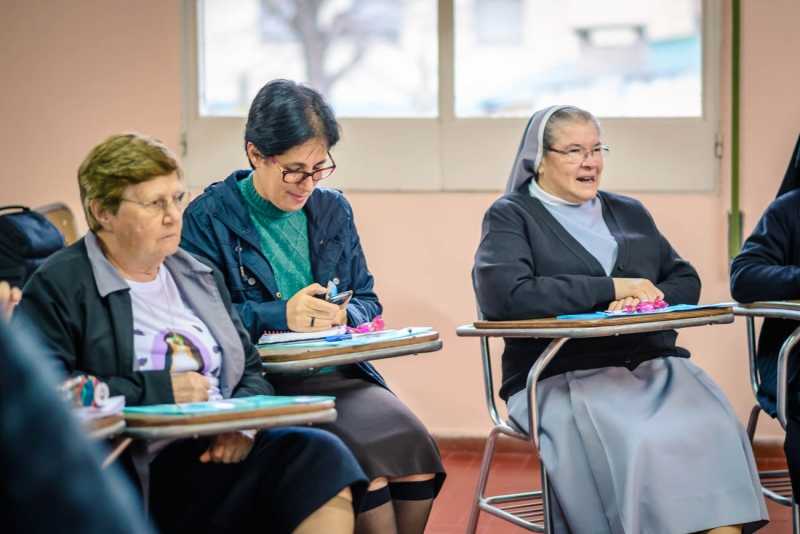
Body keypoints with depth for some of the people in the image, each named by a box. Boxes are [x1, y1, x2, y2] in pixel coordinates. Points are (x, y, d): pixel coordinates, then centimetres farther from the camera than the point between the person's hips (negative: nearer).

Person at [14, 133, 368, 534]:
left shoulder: (199, 275, 24)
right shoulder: (59, 286, 2)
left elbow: (250, 370, 23)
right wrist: (157, 392, -12)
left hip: (227, 449, 6)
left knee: (323, 454, -26)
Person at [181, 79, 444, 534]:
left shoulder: (333, 210, 15)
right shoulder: (209, 218, -1)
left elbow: (367, 301, 17)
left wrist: (341, 316, -6)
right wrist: (281, 315, -18)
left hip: (340, 376, 5)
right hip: (263, 385, -5)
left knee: (415, 444, -22)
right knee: (363, 454, -30)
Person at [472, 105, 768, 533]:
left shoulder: (630, 213, 24)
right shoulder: (510, 217, 5)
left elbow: (685, 280, 19)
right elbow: (503, 295, -13)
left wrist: (642, 300, -5)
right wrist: (611, 288, -11)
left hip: (653, 365, 5)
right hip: (562, 378, -5)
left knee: (713, 433, -26)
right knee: (642, 443, -33)